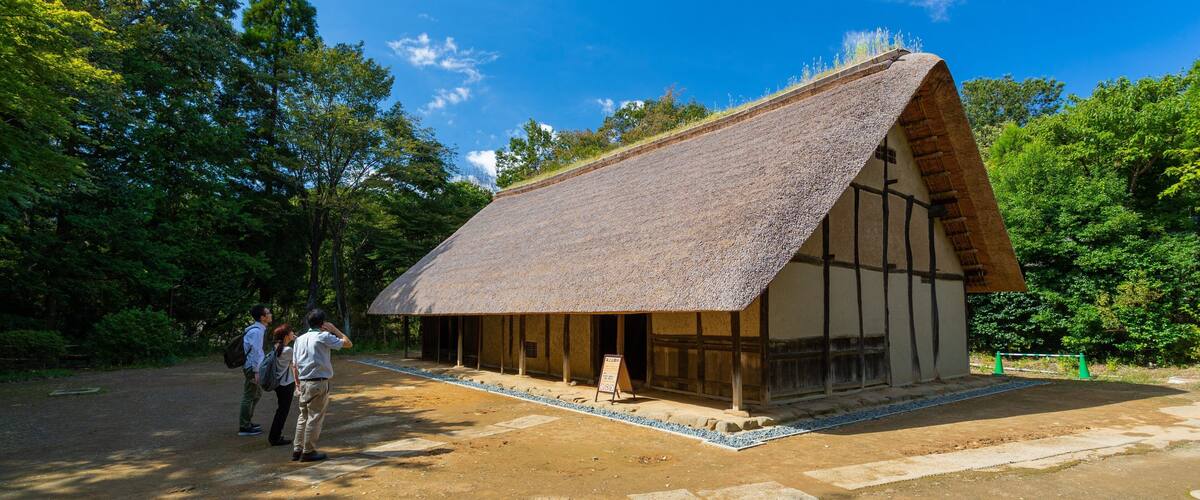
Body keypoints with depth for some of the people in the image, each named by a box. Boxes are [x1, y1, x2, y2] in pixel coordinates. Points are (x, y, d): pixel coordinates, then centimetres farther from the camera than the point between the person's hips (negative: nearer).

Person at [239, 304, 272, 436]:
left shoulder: (259, 329, 11)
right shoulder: (256, 331, -19)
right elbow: (255, 352, -21)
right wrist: (256, 371, -20)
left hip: (252, 367, 10)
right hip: (252, 367, -10)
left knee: (257, 394, 20)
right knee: (249, 397, -3)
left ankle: (247, 422, 30)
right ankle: (244, 427, 5)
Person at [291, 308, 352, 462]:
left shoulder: (300, 339, 10)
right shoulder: (323, 337, -10)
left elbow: (295, 365, 11)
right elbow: (348, 343, -5)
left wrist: (299, 384, 18)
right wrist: (335, 330, 1)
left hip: (303, 382, 7)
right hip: (319, 382, -7)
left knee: (303, 416, 16)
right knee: (315, 417, 2)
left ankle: (297, 449, 20)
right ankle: (308, 451, 7)